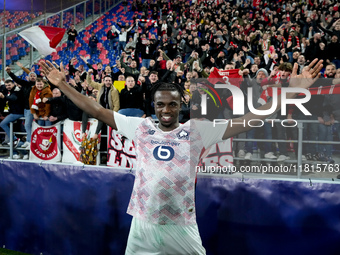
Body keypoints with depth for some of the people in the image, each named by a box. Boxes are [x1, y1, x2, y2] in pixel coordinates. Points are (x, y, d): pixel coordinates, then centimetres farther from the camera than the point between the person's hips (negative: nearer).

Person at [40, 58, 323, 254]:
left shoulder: (196, 130, -2)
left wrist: (291, 91, -12)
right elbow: (98, 111, 5)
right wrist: (63, 85, 2)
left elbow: (246, 121, -6)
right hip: (142, 224, 2)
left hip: (182, 227, -1)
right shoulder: (141, 127, 3)